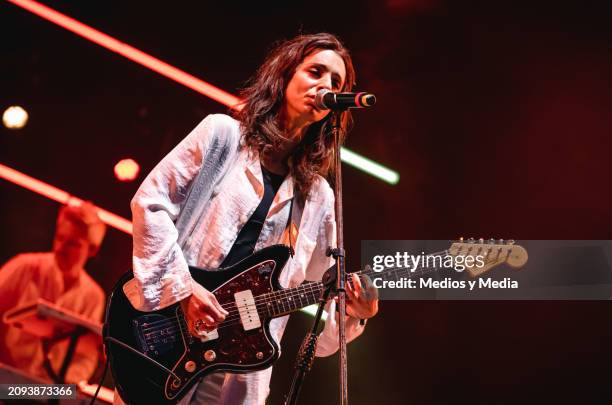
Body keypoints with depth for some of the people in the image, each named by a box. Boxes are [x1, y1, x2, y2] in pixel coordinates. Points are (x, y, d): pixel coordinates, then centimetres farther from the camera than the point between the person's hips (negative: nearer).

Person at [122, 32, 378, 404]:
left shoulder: (318, 198, 11)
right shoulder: (224, 134, 1)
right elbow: (150, 201, -6)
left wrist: (351, 313, -10)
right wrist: (183, 288, -14)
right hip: (166, 330, -3)